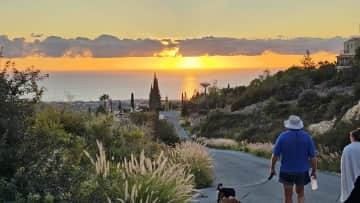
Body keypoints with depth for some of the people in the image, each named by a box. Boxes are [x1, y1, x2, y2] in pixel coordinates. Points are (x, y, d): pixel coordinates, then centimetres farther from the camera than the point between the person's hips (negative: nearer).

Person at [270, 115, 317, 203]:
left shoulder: (282, 137, -13)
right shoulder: (307, 137, -9)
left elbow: (275, 155, -10)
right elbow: (313, 156, -7)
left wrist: (272, 168, 5)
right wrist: (314, 171, 7)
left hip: (287, 171, -1)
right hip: (302, 171, 1)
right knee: (300, 194, 23)